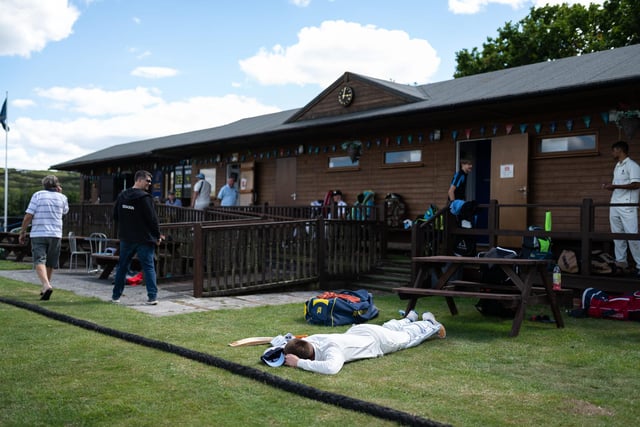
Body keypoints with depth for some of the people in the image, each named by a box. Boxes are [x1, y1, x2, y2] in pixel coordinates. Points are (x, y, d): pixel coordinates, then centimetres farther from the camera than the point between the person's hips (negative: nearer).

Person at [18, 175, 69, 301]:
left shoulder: (37, 195, -2)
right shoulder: (62, 198, 4)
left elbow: (28, 216, -6)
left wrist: (23, 232, 3)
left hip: (38, 234, -2)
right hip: (55, 234, 2)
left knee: (39, 261, -8)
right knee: (50, 263, 14)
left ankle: (46, 286, -29)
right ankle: (45, 289, 26)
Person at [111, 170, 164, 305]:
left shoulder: (122, 196, 8)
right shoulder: (144, 197, -14)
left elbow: (115, 216, 14)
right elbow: (152, 218, -14)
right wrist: (157, 235, -3)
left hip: (126, 238, 6)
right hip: (144, 239, -6)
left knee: (122, 267, 15)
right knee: (148, 267, 0)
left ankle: (116, 295, 21)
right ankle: (152, 296, -4)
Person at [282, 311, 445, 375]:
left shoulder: (332, 349, -47)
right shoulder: (311, 340, -27)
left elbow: (331, 368, -68)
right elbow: (293, 343, -6)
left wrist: (299, 363, -59)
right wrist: (284, 352, -29)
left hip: (378, 339, -5)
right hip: (357, 331, 5)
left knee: (408, 337, 27)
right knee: (388, 327, 39)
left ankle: (431, 325, 54)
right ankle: (410, 318, 67)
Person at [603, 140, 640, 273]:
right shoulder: (617, 166, 17)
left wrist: (614, 186, -18)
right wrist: (610, 187, 4)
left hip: (627, 206, -8)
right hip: (615, 206, 9)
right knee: (617, 234, 9)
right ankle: (621, 260, 15)